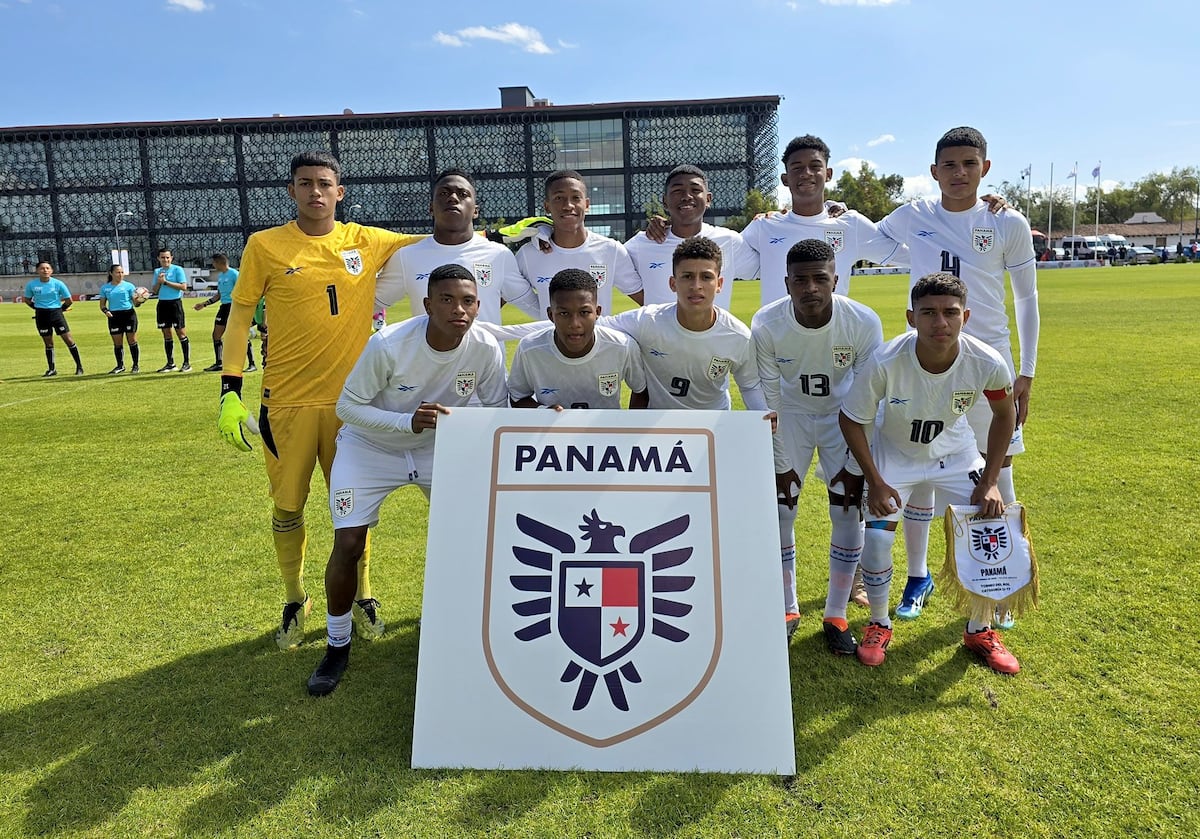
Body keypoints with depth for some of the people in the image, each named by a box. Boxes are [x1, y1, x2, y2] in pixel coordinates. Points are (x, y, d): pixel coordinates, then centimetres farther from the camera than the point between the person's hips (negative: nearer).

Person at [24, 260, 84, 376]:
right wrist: (39, 308, 8)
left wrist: (61, 309, 4)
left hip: (56, 313, -2)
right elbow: (27, 299, 13)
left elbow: (69, 300, 3)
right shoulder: (31, 284, -1)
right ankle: (51, 369, 16)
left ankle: (79, 366, 1)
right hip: (41, 315, 2)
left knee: (68, 339, -5)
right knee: (48, 343, 7)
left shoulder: (58, 284, -5)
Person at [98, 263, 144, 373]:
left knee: (132, 340, -2)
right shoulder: (105, 288, 9)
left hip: (129, 314, -2)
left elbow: (135, 302, 0)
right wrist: (105, 311, -7)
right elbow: (102, 304, 13)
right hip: (114, 316, 2)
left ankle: (135, 365, 6)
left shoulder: (128, 285, 2)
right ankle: (120, 366, 16)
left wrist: (141, 301, -22)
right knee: (117, 343, 5)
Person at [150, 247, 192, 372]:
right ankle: (170, 363, 14)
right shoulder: (157, 271, 13)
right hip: (162, 304, 6)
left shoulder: (177, 269, -3)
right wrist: (159, 282, -4)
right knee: (166, 335, 8)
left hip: (175, 303, -6)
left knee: (181, 333, -5)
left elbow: (183, 287, -14)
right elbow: (154, 291, 15)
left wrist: (166, 282, -15)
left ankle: (187, 363, -1)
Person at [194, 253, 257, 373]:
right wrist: (204, 304, 21)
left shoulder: (233, 273, -10)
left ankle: (252, 364, -2)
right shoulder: (219, 275, 15)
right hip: (224, 306, 9)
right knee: (216, 334, 8)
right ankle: (218, 364, 18)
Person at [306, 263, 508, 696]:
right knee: (348, 545, -10)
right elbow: (348, 405, -22)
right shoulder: (389, 343, -30)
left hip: (440, 446, 3)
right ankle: (338, 645, 15)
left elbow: (498, 410, -7)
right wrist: (407, 421, -37)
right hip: (370, 446, -3)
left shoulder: (486, 349, -21)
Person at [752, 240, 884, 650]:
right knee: (778, 510, -3)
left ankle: (836, 615, 12)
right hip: (792, 413, 0)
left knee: (849, 512, -6)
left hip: (843, 413, 0)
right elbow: (769, 399, -16)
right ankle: (788, 609, 17)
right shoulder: (766, 325, -26)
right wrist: (781, 463, -12)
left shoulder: (864, 323, -27)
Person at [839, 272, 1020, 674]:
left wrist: (989, 482, -9)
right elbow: (851, 419, -17)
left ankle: (978, 631, 19)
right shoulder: (886, 362, -34)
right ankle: (879, 625, 14)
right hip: (894, 453, -2)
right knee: (876, 538, -14)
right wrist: (875, 482, -18)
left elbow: (1004, 414, -5)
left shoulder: (987, 363, -27)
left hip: (955, 453, 2)